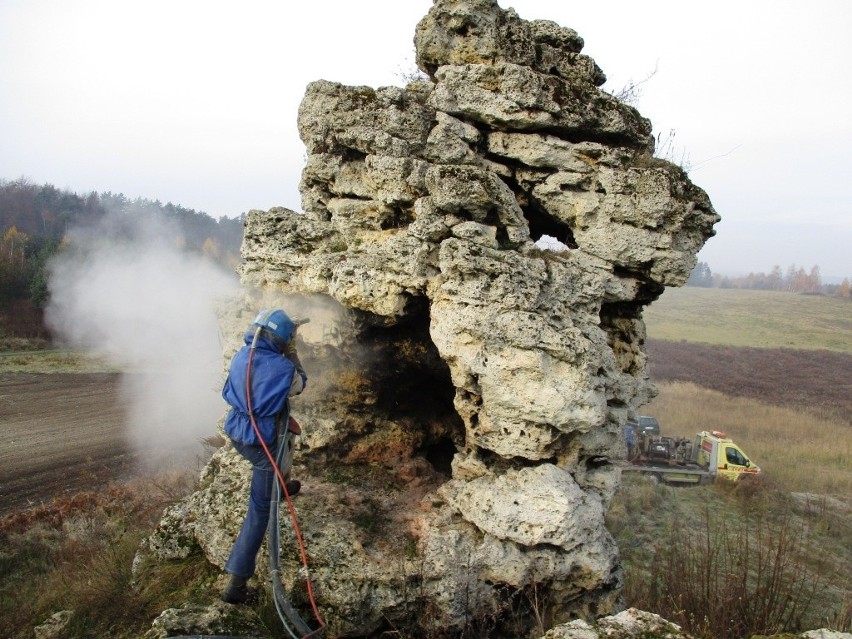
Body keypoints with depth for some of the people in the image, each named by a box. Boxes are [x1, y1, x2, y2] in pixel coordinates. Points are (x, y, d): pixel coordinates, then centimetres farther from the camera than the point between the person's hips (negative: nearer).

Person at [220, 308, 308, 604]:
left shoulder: (241, 356, -4)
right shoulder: (282, 367, -20)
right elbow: (300, 384, 2)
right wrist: (292, 355, 8)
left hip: (236, 433, 7)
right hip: (263, 442, -7)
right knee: (259, 511, 1)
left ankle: (281, 487, 70)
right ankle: (236, 584, 1)